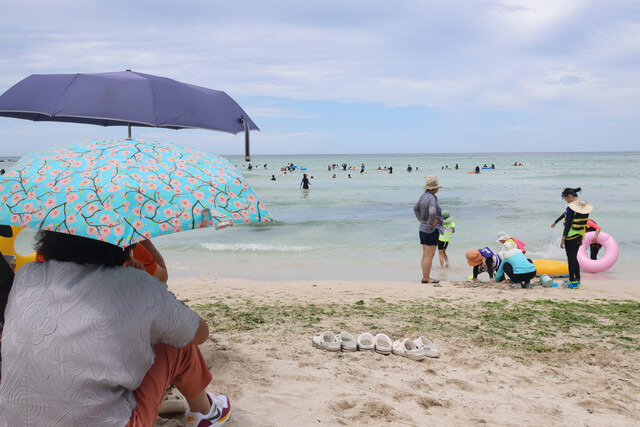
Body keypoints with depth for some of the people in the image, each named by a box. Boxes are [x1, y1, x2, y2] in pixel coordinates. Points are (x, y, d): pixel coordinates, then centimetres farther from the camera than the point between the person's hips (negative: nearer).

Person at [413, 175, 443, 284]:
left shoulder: (424, 196, 9)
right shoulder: (431, 198, -20)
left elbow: (416, 208, 25)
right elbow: (432, 212, -38)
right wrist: (430, 223, -22)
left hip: (423, 229, 9)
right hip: (432, 230, -9)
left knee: (425, 255, 14)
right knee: (429, 255, -4)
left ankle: (425, 277, 20)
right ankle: (426, 278, -1)